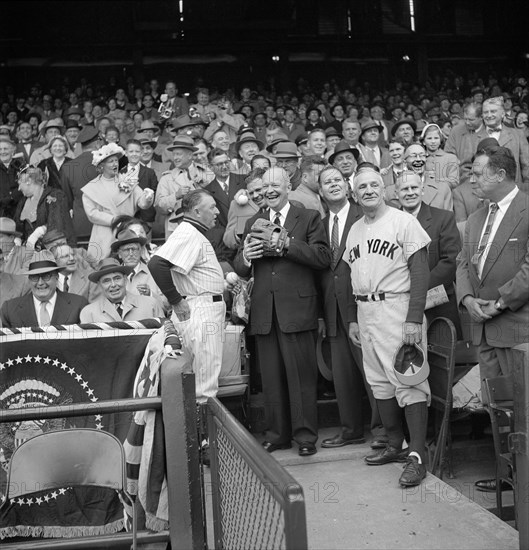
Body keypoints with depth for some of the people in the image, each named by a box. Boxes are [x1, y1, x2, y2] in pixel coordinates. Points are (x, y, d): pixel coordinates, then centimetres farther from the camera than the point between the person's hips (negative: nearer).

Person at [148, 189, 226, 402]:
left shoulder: (196, 234, 17)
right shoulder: (187, 234, -16)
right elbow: (157, 264, -28)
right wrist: (176, 301, -22)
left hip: (209, 311, 11)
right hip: (200, 311, -11)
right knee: (205, 385, -6)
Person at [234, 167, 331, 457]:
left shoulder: (309, 218, 4)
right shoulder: (253, 223, 16)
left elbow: (323, 257, -9)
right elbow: (240, 270, 14)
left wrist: (288, 244, -18)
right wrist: (244, 257, -9)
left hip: (297, 309, -4)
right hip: (264, 312, 4)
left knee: (301, 375, 0)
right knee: (271, 377, 10)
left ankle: (305, 435, 12)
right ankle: (278, 433, 21)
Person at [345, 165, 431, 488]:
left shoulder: (404, 221, -6)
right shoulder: (355, 230, 15)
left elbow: (420, 273, -11)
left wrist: (414, 319, -18)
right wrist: (353, 319, 14)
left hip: (397, 308, -7)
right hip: (365, 312, 7)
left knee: (409, 380, -8)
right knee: (379, 382, 11)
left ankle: (417, 456, -3)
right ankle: (395, 445, 23)